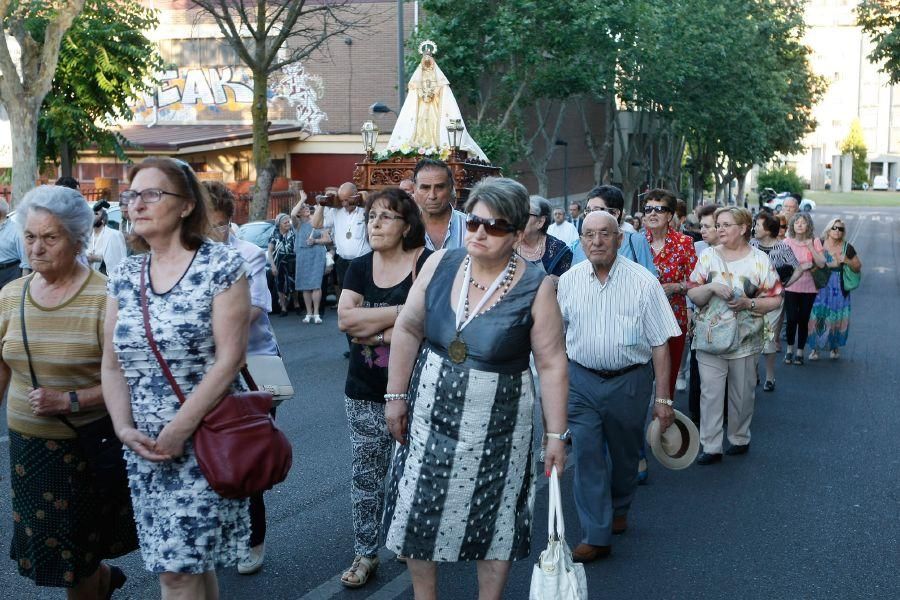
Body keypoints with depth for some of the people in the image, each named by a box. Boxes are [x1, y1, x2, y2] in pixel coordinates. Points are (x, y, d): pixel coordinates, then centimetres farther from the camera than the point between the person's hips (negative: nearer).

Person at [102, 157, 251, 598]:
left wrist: (178, 431, -17)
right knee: (191, 562, 11)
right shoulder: (124, 276, 8)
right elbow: (112, 364, 9)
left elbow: (229, 358, -15)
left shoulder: (222, 266, -9)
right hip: (143, 446, 5)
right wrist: (125, 429, -6)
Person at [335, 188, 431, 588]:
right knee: (365, 474, 10)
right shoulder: (360, 267, 5)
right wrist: (403, 312, -16)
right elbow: (345, 318, -8)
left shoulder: (427, 264, -10)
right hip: (364, 392, 4)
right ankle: (365, 553, 22)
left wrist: (373, 330, -13)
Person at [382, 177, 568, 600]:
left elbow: (552, 364, -11)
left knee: (493, 518, 11)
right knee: (418, 512, 11)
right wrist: (396, 395, 2)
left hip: (496, 426, -3)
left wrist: (556, 434, -10)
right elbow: (408, 329, 2)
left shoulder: (535, 288, -14)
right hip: (429, 415, 3)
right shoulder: (440, 265, -6)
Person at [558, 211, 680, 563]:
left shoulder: (642, 282, -11)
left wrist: (663, 398, -10)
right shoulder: (568, 281, -2)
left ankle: (618, 511, 41)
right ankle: (595, 536, 3)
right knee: (587, 455, -4)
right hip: (581, 379, 1)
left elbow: (660, 344, -9)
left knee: (625, 455, 15)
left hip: (628, 380, -1)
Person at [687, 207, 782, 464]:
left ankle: (740, 438, 31)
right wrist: (711, 287, -18)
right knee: (710, 393, -2)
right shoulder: (708, 256, 3)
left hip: (745, 340, -1)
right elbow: (693, 294, 1)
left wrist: (749, 304, -16)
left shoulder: (760, 260, -1)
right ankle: (710, 446, 5)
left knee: (742, 394, 12)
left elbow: (776, 299, -1)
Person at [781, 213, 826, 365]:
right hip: (791, 288, -1)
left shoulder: (815, 242, -1)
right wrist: (802, 267, -11)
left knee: (803, 320, 4)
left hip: (809, 288, 1)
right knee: (791, 319, -3)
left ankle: (799, 352, 18)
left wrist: (811, 247, -15)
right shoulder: (787, 242, -3)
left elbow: (821, 264, -8)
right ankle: (790, 349, 19)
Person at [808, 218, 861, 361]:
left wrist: (847, 261, -11)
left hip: (840, 289, 1)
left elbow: (858, 267, 7)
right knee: (818, 316, -5)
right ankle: (816, 347, 5)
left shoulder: (847, 247, 2)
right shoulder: (819, 244, 0)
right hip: (821, 288, -1)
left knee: (837, 318, 3)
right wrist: (830, 264, -13)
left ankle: (835, 347, 20)